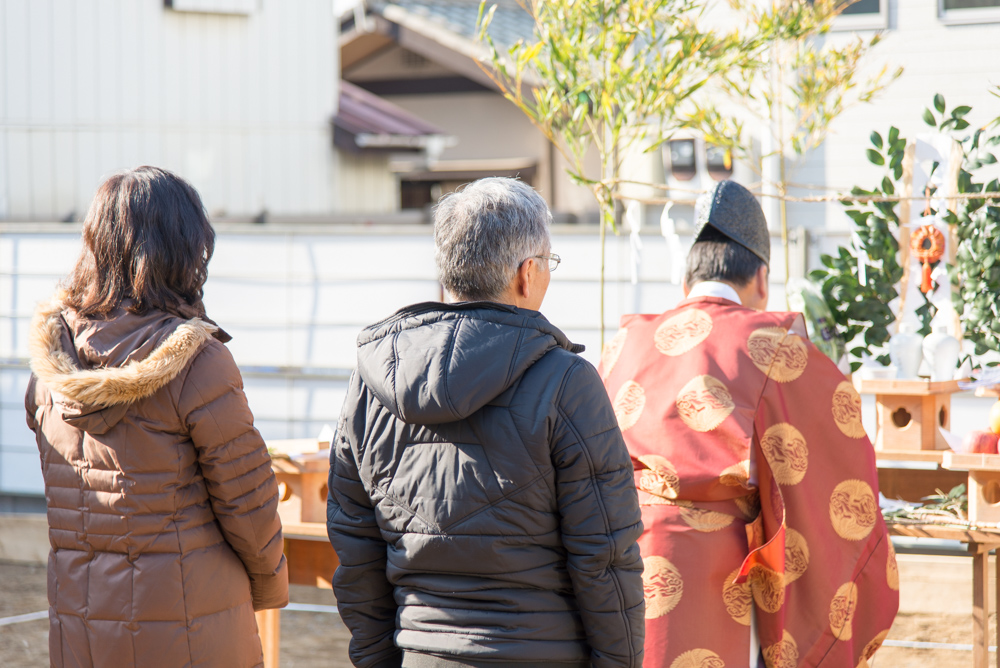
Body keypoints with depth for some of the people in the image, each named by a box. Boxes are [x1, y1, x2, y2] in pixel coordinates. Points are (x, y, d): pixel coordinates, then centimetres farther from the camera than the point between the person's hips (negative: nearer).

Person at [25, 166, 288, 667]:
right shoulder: (196, 359, -17)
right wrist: (270, 585, 6)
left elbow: (62, 487, 9)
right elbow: (246, 498, -11)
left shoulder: (52, 350, 1)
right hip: (185, 627, -6)